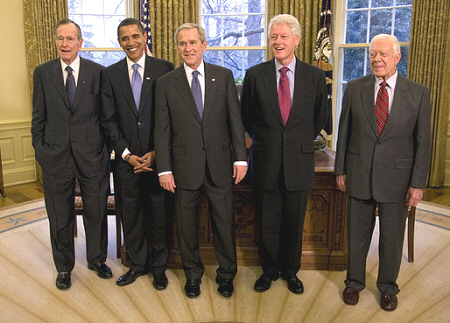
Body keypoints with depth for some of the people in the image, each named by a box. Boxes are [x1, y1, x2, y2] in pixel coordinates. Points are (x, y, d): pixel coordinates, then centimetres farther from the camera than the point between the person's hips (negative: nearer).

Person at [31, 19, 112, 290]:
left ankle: (97, 259, 35)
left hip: (92, 155, 0)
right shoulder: (43, 73, 2)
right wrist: (40, 150, 1)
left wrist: (106, 150, -2)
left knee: (97, 212, 13)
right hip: (56, 155, 1)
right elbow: (39, 117, 5)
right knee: (60, 217, 12)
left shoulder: (98, 72, -1)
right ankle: (64, 267, 32)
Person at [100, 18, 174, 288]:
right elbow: (108, 120, 4)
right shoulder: (110, 74, 6)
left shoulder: (164, 69, -1)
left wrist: (157, 152, -8)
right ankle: (137, 263, 31)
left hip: (158, 157, -2)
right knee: (131, 214, 12)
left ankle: (159, 266, 26)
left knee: (159, 213, 8)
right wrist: (126, 154, -5)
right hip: (127, 159, 2)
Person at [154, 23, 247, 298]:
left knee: (225, 222, 9)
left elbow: (235, 119, 3)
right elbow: (163, 130, 1)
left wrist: (241, 158, -2)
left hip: (220, 164, 0)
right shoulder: (166, 83, 2)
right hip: (185, 166, 0)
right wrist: (164, 169, -4)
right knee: (187, 224, 12)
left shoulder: (224, 76, 4)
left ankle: (226, 274, 30)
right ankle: (193, 274, 34)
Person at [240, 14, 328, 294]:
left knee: (295, 222, 12)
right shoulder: (255, 75, -1)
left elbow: (320, 118, 11)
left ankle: (291, 271, 34)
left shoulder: (315, 76, 0)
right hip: (266, 162, 0)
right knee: (267, 222, 11)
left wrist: (301, 142, 12)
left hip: (299, 162, 0)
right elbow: (246, 116, 10)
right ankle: (269, 270, 32)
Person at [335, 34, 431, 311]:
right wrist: (341, 170, 3)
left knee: (392, 237, 13)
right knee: (357, 233, 13)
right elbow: (344, 132, 4)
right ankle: (354, 282, 34)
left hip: (396, 178, -1)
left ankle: (388, 287, 35)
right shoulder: (355, 88, 0)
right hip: (359, 175, 1)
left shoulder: (418, 93, -3)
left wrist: (418, 183, -5)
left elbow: (423, 141, -2)